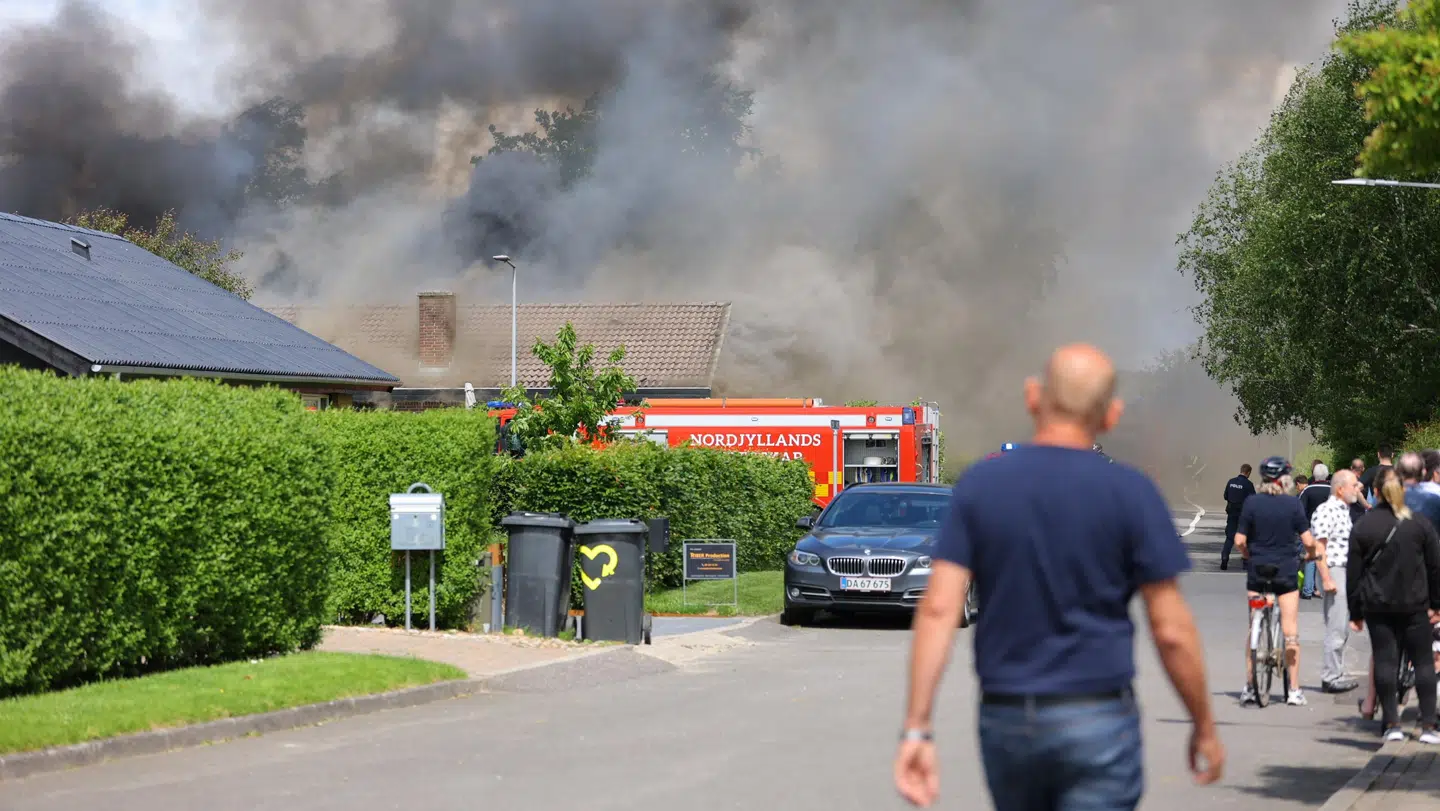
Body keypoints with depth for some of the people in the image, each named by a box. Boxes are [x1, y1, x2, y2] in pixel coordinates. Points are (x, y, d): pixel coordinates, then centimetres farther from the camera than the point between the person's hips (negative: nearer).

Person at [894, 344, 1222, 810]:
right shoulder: (1130, 493, -8)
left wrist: (916, 729, -8)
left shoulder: (977, 486, -1)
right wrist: (1204, 727, 6)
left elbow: (938, 609, -8)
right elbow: (1171, 630, -7)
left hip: (1005, 720, 4)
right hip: (1096, 720, -3)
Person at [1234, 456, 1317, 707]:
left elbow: (1239, 541, -5)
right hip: (1286, 570, -1)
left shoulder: (1251, 503, -4)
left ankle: (1249, 687, 8)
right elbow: (1308, 540, -7)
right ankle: (1294, 690, 6)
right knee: (1290, 630, 5)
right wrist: (1310, 554, 14)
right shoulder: (1293, 504, -7)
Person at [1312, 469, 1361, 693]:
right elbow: (1318, 548, -20)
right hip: (1333, 573, -10)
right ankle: (1331, 677, -3)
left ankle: (1335, 674, 21)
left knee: (1342, 630, 14)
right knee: (1336, 629, -8)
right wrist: (1326, 579, -23)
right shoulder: (1326, 511, -15)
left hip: (1346, 573, 10)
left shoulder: (1344, 510, 17)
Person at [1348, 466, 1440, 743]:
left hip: (1377, 606, 0)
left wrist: (1355, 612, 6)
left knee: (1385, 661, 3)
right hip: (1414, 605, 0)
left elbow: (1354, 572, 0)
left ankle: (1391, 723, 1)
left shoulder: (1362, 527, -2)